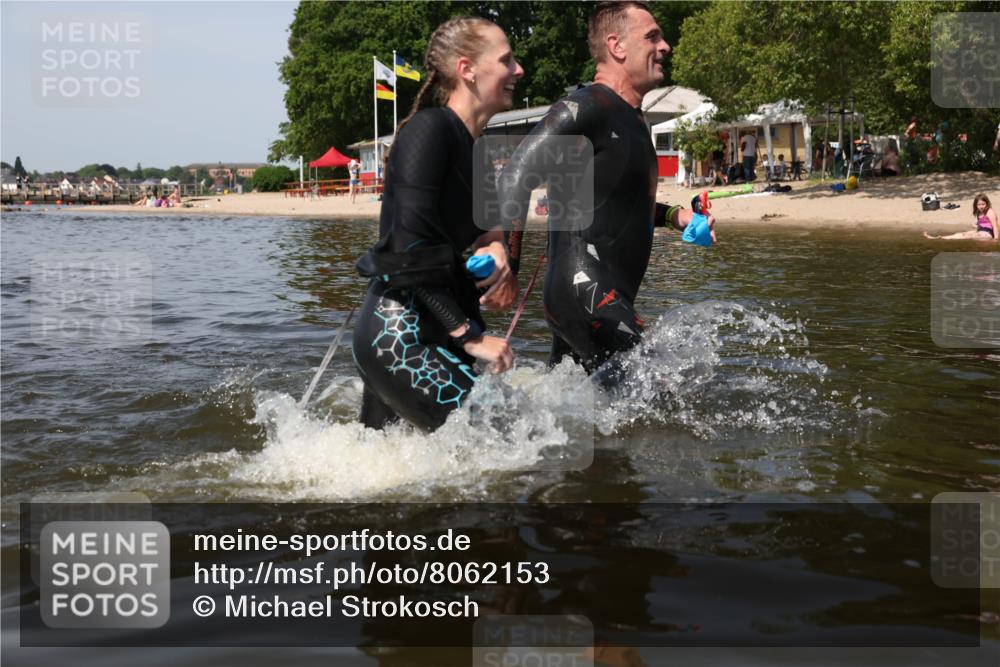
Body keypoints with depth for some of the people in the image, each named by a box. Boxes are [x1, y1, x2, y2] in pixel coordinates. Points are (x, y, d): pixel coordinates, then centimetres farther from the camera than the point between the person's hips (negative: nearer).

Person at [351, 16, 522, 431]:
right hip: (396, 336, -10)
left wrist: (492, 243, -4)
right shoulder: (429, 129, -13)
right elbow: (411, 248, -20)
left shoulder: (477, 149, 13)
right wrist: (471, 336, -20)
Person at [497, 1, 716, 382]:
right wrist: (508, 265, -24)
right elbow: (516, 178, -19)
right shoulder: (585, 108, -12)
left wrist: (674, 216, 18)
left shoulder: (630, 121, 20)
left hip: (608, 302, 10)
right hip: (584, 296, -10)